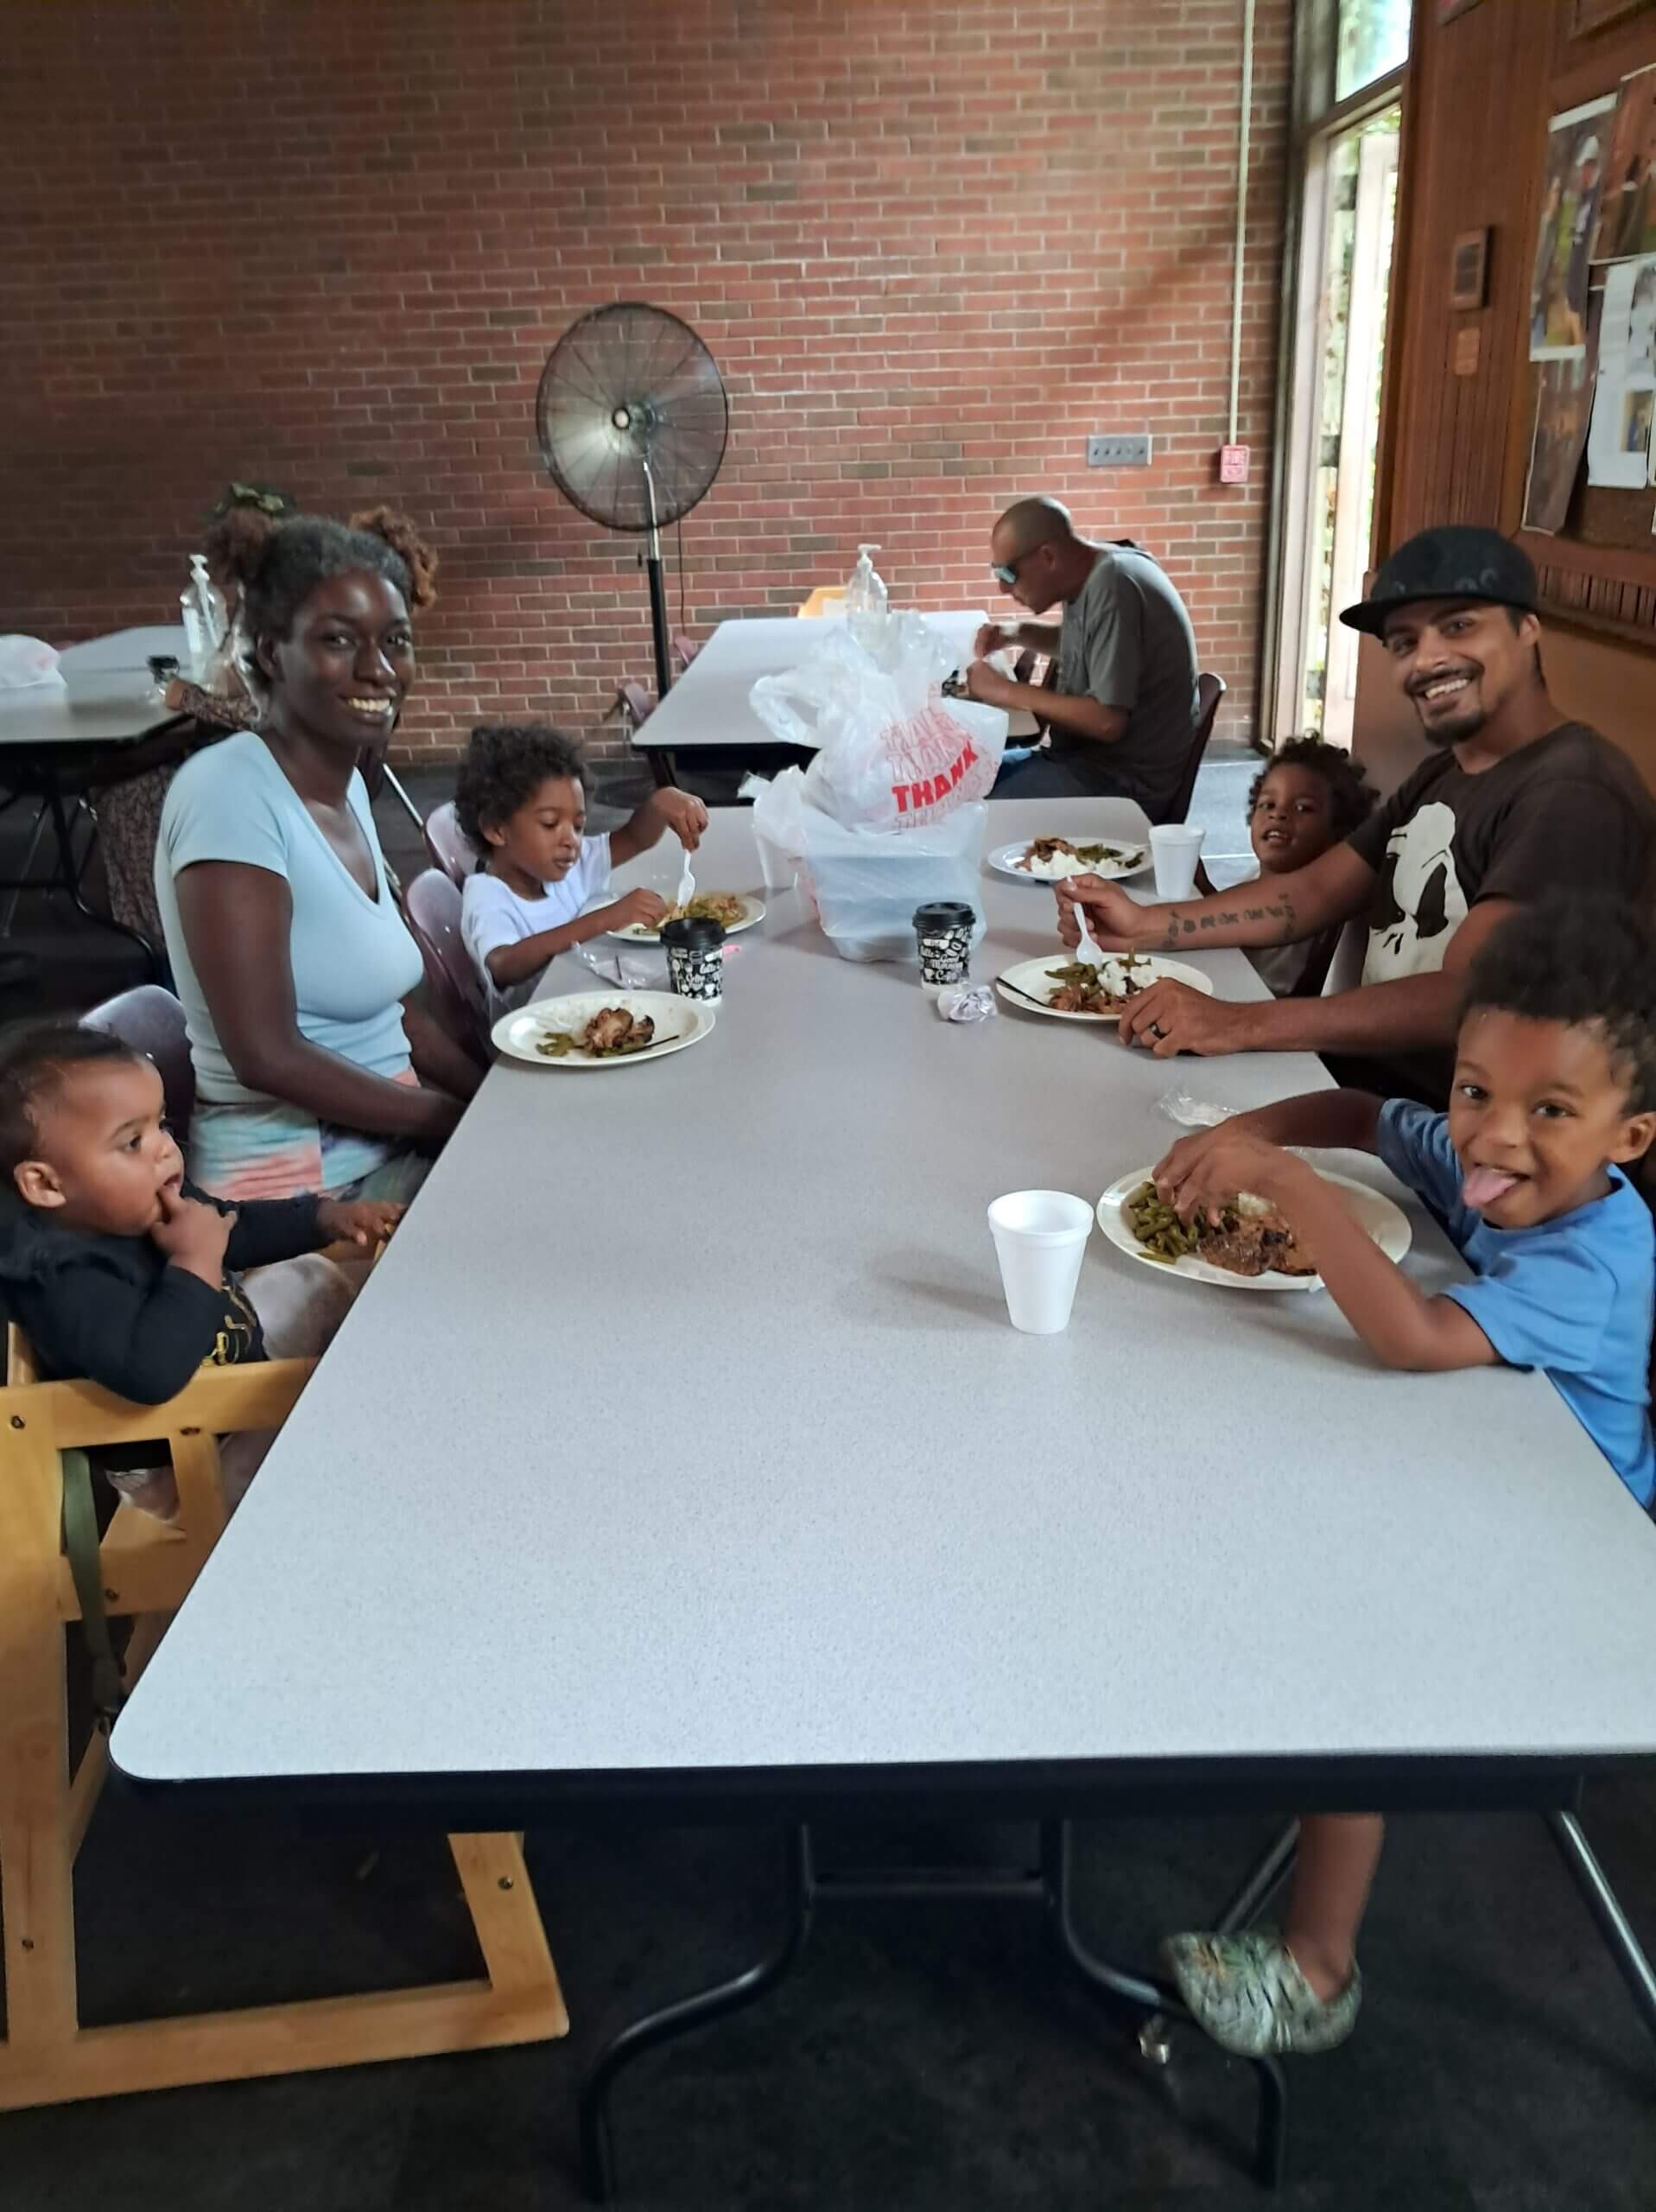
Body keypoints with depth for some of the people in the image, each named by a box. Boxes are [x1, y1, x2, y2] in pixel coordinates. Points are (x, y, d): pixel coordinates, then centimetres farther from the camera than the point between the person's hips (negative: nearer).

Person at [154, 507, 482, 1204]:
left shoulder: (345, 785, 7)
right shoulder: (228, 791, -18)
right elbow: (268, 1056, -22)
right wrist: (467, 1121, -14)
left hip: (391, 1146, 8)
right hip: (293, 1185, -8)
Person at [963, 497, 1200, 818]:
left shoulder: (1113, 589, -22)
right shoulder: (1091, 575, 6)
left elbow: (1108, 721, -26)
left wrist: (1009, 692, -17)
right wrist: (1018, 633, 9)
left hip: (1126, 780, -10)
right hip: (1092, 755, 10)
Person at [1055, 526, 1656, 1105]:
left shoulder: (1574, 795, -19)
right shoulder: (1443, 772, 13)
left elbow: (1464, 999, -28)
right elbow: (1316, 893, 10)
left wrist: (1241, 1025, -35)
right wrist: (1144, 926, -4)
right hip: (1373, 1065, 8)